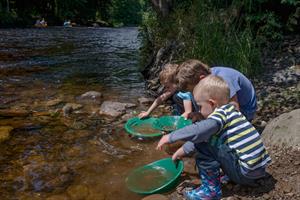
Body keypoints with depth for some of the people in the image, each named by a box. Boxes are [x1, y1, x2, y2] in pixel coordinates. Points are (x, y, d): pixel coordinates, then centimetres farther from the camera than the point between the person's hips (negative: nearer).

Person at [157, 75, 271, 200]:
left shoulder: (221, 114, -15)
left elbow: (199, 131, -32)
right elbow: (202, 134, 20)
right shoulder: (230, 111, 13)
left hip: (246, 172, -9)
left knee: (204, 145, -11)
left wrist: (171, 137, -19)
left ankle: (211, 189, 0)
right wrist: (184, 149, 23)